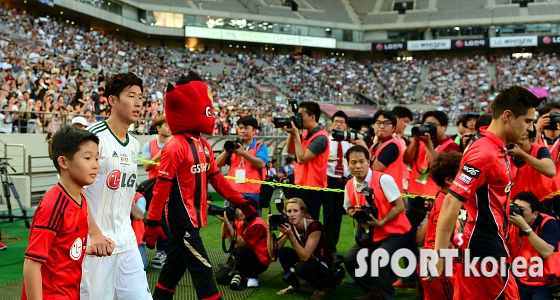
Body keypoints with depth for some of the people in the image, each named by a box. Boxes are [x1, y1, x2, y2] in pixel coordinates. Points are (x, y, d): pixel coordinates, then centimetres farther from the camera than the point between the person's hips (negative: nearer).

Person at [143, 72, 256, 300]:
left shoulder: (204, 145, 8)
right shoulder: (175, 147, -17)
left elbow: (215, 178, 14)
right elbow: (162, 187, -17)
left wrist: (240, 202, 12)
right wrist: (153, 222, -16)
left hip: (193, 217, 9)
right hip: (181, 218, -9)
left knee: (175, 266, 18)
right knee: (202, 270, -5)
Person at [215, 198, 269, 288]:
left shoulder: (257, 225, -23)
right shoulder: (239, 222, -1)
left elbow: (240, 243, -26)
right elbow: (224, 236, 5)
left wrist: (227, 222, -29)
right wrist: (224, 221, -11)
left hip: (260, 261, -6)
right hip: (243, 257, 6)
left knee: (239, 251, -36)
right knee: (220, 278, -14)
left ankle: (252, 276, -15)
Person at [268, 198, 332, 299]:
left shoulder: (314, 226, -28)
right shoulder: (288, 226, -12)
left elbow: (305, 256, -33)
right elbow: (272, 253, -18)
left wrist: (290, 235, -39)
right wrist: (270, 230, -30)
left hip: (323, 264, -6)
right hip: (305, 260, 6)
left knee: (300, 267, -34)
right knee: (283, 252, -19)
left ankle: (321, 287, -4)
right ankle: (295, 285, 4)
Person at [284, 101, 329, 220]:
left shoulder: (320, 137, -19)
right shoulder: (305, 133, 9)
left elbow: (301, 158, -25)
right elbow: (290, 150, 14)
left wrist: (296, 134, -19)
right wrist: (291, 133, 0)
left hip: (312, 189, -9)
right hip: (301, 186, 9)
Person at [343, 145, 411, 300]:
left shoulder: (383, 179, -20)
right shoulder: (349, 185, -2)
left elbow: (400, 206, -17)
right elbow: (349, 208, 15)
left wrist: (381, 222, -26)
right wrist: (354, 212, -9)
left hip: (395, 231, -7)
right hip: (373, 234, 7)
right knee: (350, 259, -5)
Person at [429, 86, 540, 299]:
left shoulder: (496, 149, 11)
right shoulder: (485, 153, -19)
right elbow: (451, 203, -24)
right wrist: (439, 256, -26)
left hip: (484, 247, 9)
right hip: (485, 251, -9)